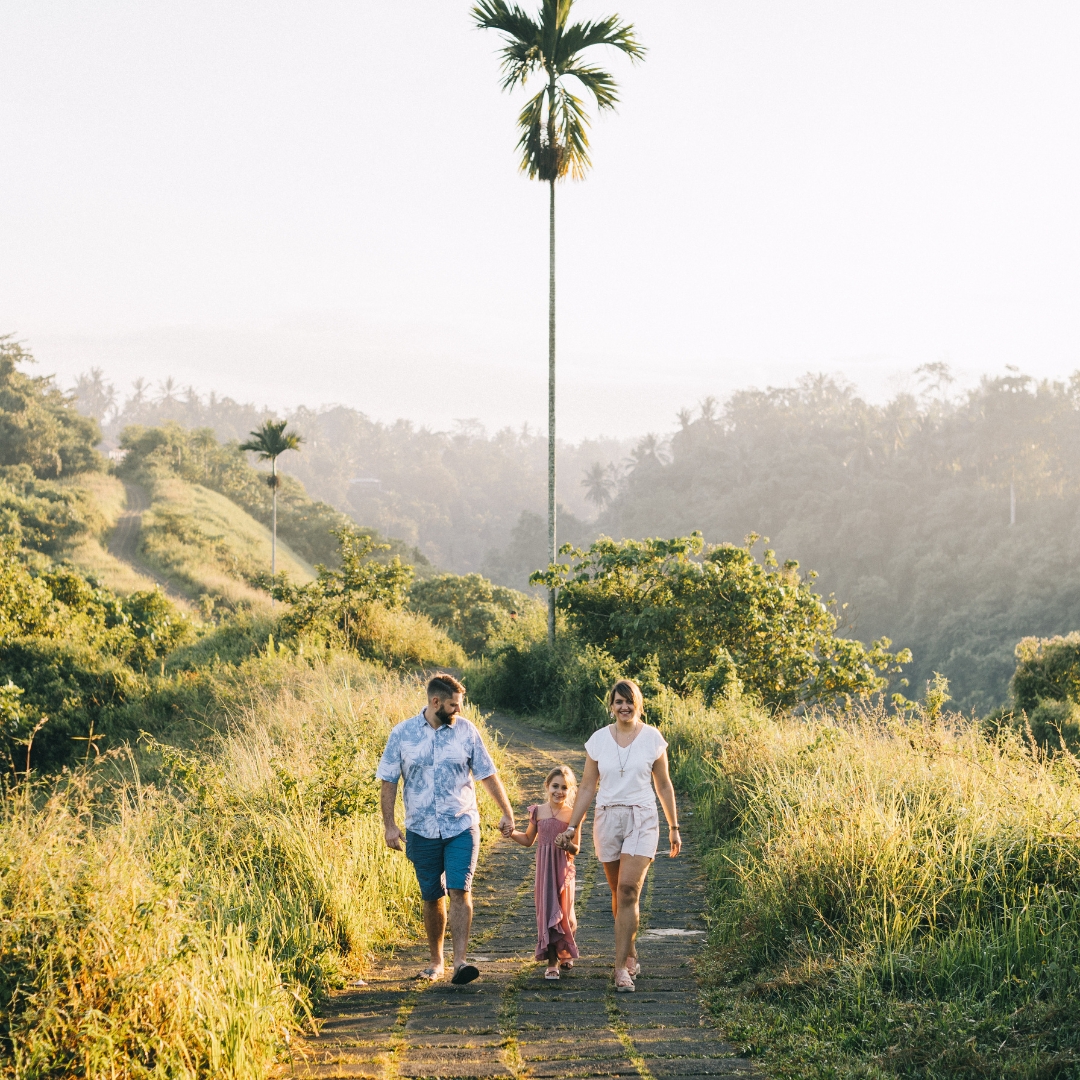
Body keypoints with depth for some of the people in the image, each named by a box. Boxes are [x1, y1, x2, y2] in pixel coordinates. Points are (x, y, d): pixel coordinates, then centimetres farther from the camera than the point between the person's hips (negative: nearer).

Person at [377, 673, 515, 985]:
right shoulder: (402, 734, -2)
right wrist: (389, 825, -4)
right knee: (432, 897, 9)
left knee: (460, 892, -13)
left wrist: (507, 813, 6)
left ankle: (459, 962, -17)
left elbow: (488, 775, 6)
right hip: (422, 830, 1)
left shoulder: (465, 731, -1)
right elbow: (388, 782, 2)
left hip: (462, 827, -1)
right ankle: (436, 962, 23)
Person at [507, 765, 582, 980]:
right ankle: (552, 963, -1)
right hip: (544, 868, 0)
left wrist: (567, 844, -21)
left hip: (564, 869, 0)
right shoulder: (538, 812, 3)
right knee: (547, 911, -4)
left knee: (564, 912, 7)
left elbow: (576, 849, 1)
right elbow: (528, 840, 14)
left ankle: (565, 952, 33)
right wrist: (512, 833, -3)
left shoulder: (572, 815, -1)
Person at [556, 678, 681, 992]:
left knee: (628, 889, -15)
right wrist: (571, 827, 4)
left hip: (642, 821, -2)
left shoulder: (652, 737, 0)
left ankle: (621, 967, -15)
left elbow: (663, 785, 7)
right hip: (607, 820, 2)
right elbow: (587, 787, 7)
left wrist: (674, 828, 9)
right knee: (619, 893, 10)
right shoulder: (598, 739, 3)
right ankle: (630, 955, 29)